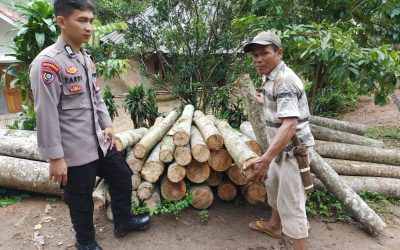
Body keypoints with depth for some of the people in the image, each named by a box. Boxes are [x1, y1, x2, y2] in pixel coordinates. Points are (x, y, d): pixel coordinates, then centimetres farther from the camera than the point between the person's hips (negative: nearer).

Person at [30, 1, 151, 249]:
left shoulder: (86, 57, 8)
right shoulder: (48, 62, -18)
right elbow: (46, 115, -19)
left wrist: (108, 124, 8)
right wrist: (56, 157, -18)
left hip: (100, 142, 8)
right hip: (76, 150, -8)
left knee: (122, 177, 19)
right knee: (81, 199, 11)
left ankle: (123, 222, 42)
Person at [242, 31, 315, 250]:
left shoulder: (284, 80, -25)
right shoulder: (269, 77, 6)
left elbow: (290, 124, -37)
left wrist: (265, 159, -47)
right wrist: (263, 102, 44)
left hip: (293, 149, -10)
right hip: (282, 147, 10)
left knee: (291, 202, -1)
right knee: (272, 184, 25)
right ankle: (274, 225, 48)